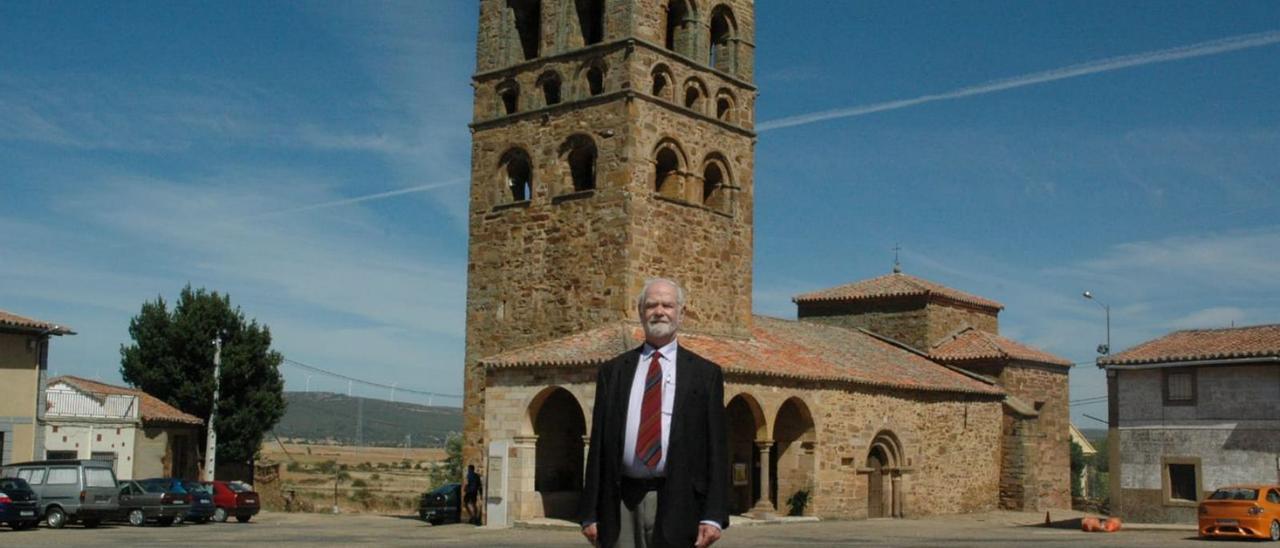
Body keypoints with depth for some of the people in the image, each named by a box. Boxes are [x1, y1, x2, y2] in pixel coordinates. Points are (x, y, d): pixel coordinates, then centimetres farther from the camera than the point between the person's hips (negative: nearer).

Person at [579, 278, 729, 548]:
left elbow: (716, 447, 2)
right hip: (621, 502, 2)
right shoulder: (613, 371, 11)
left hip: (677, 505, -1)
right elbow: (598, 443, 9)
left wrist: (714, 516, -7)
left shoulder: (705, 373, 6)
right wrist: (590, 513, 3)